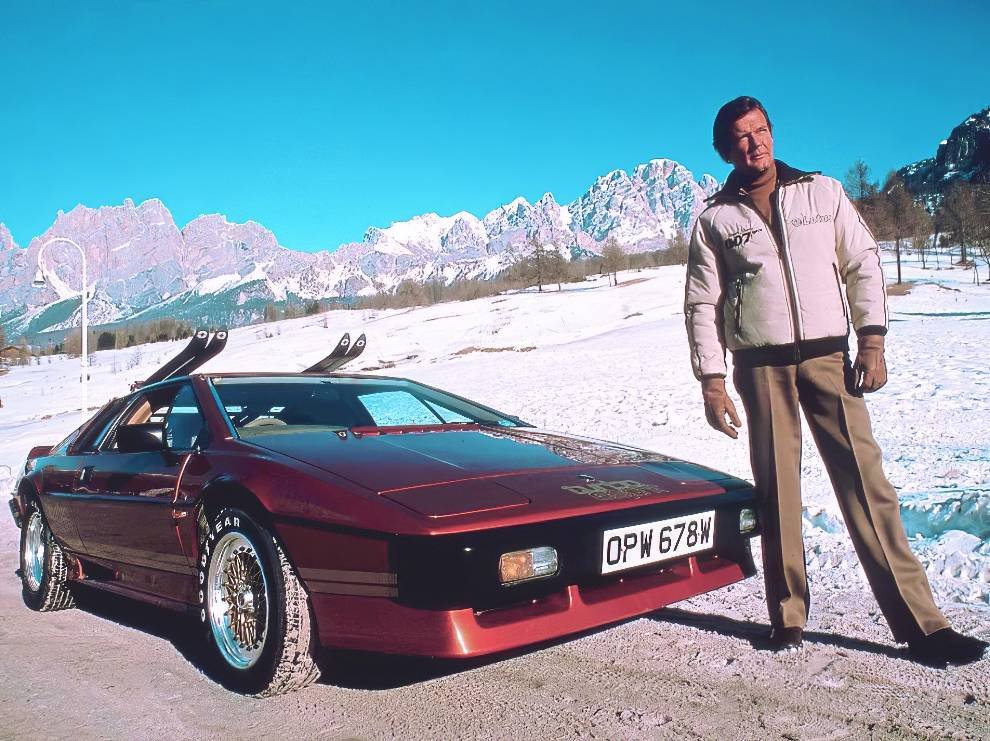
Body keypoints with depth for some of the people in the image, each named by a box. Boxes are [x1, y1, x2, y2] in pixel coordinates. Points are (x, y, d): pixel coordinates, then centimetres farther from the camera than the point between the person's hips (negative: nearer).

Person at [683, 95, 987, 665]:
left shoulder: (823, 192, 11)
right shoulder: (715, 219, 8)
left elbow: (863, 265, 10)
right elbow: (702, 305, 6)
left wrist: (872, 340, -2)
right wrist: (712, 381, -1)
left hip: (828, 356, 0)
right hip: (761, 366, 0)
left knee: (866, 482, -3)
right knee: (776, 492, 3)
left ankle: (920, 623, 2)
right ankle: (789, 616, 16)